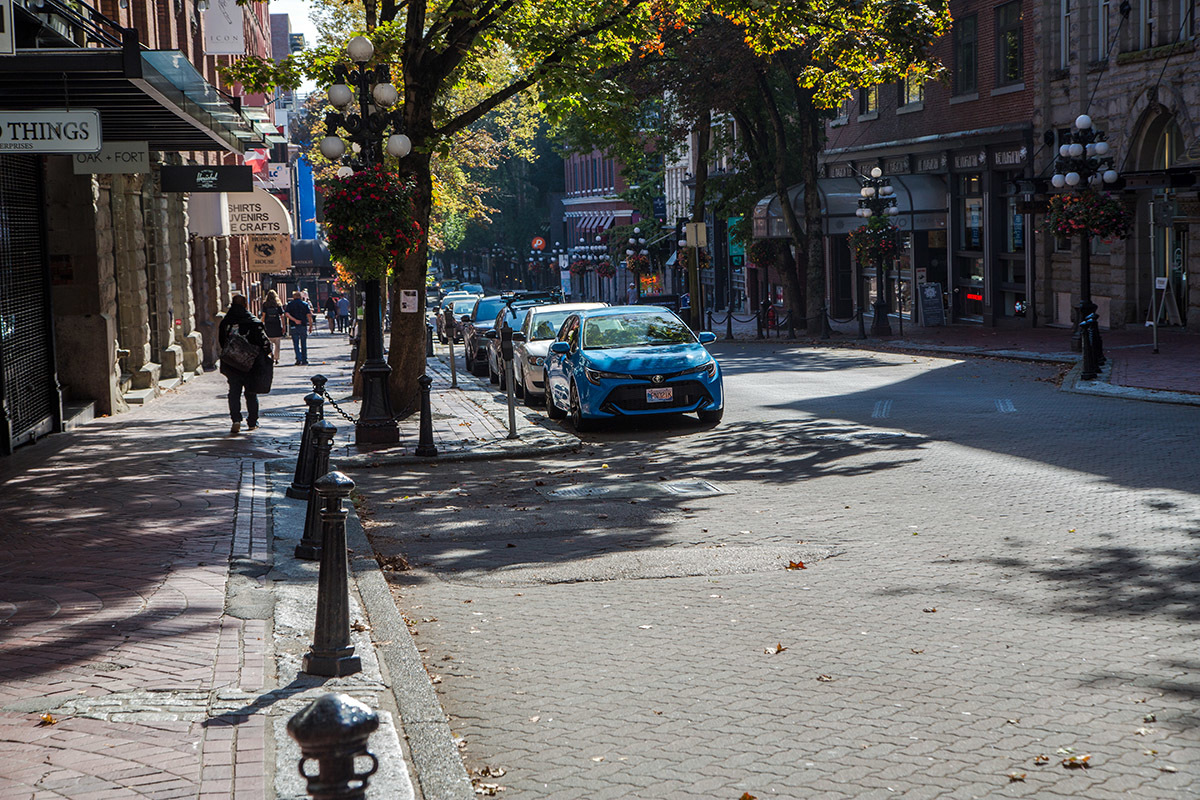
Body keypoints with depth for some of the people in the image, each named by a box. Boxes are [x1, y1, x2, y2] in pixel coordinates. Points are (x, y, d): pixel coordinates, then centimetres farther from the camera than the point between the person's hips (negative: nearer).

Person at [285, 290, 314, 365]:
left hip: (294, 326, -1)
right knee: (303, 343, 10)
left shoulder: (290, 304, 4)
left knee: (296, 344, 3)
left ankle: (298, 359, -9)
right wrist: (310, 325, -2)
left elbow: (286, 314, -11)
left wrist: (294, 320, -15)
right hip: (303, 325, 1)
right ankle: (304, 360, 11)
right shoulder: (305, 304, 3)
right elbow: (309, 315, -6)